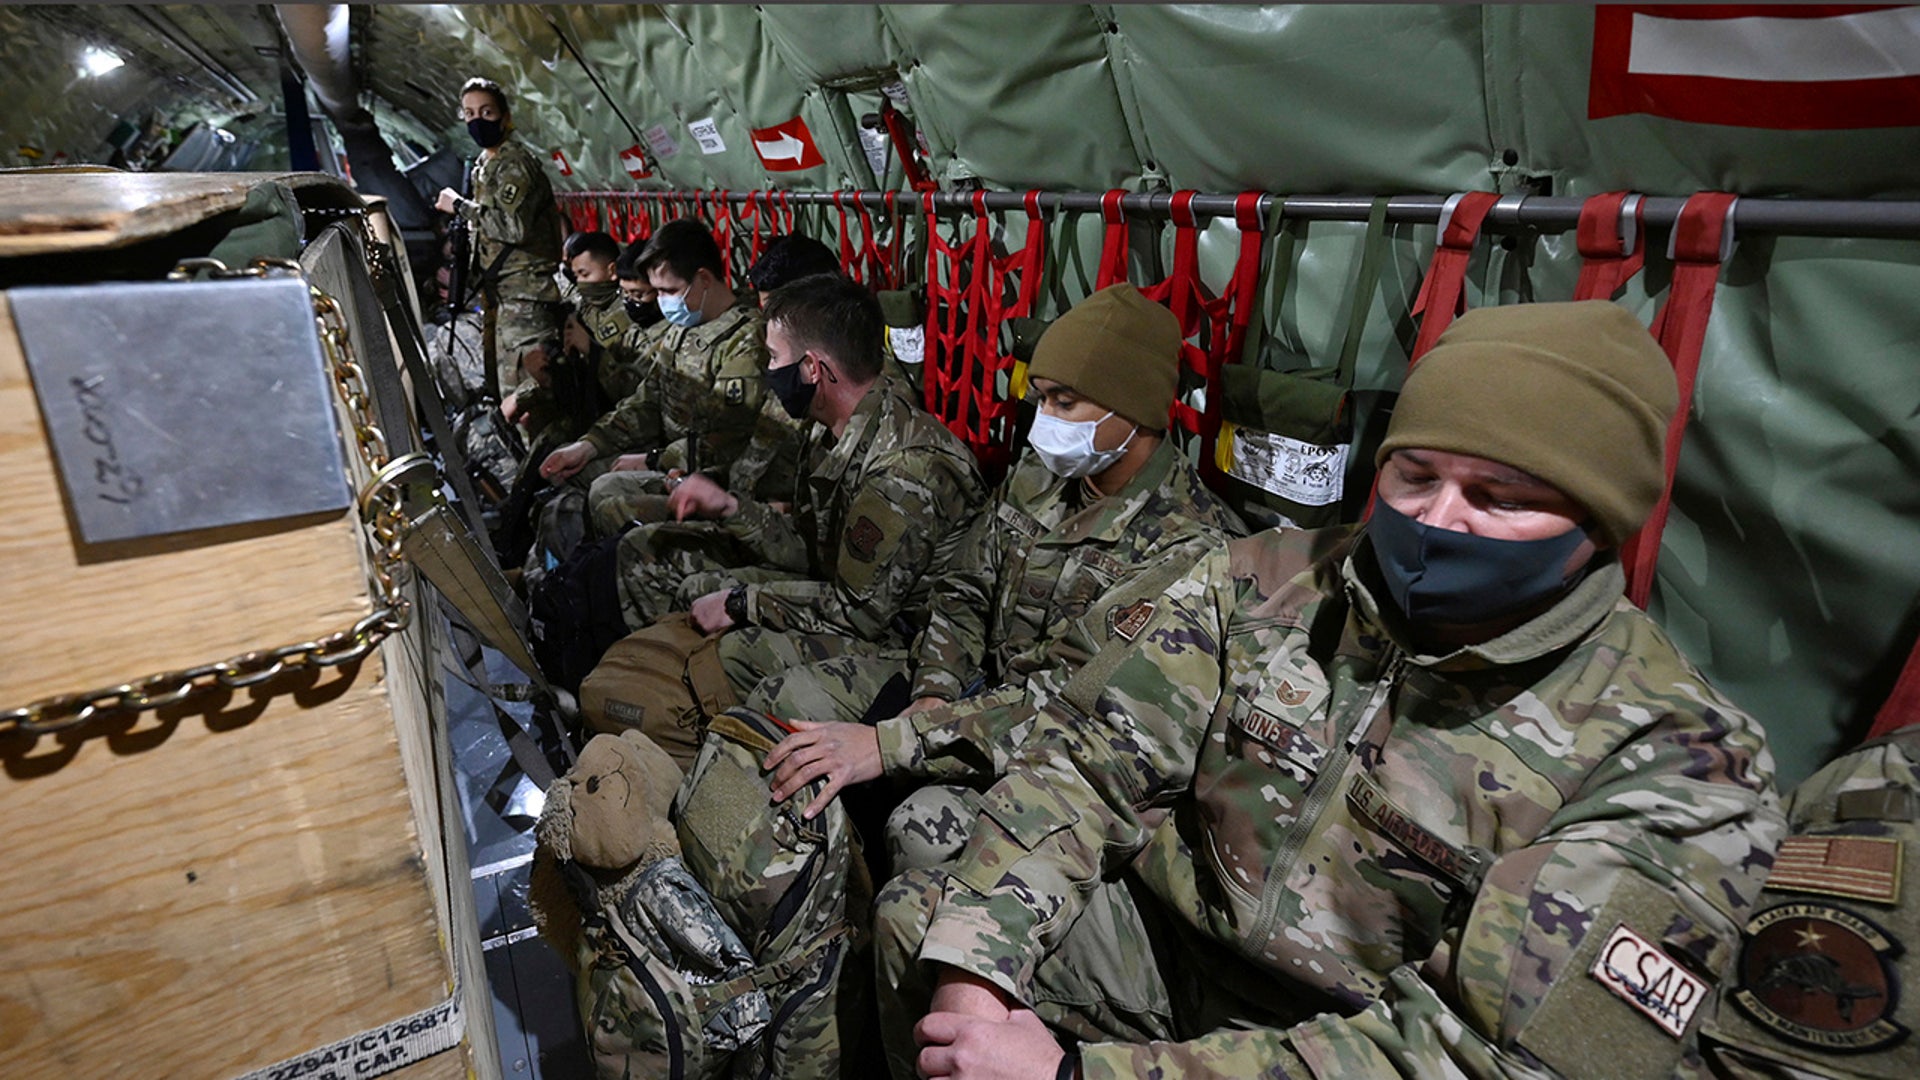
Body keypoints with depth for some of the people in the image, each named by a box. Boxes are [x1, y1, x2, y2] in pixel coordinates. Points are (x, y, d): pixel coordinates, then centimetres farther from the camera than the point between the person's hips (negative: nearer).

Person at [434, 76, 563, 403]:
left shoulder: (515, 164, -11)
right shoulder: (485, 163, 19)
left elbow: (513, 227, -24)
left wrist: (460, 206, -13)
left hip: (524, 295, -10)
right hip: (500, 293, 10)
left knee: (519, 395, -14)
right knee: (499, 383, 15)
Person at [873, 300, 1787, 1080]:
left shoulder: (1676, 768, -17)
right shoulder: (1258, 584, -6)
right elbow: (1088, 761, -7)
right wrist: (975, 972, -24)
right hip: (1163, 946, 3)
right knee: (921, 916, -11)